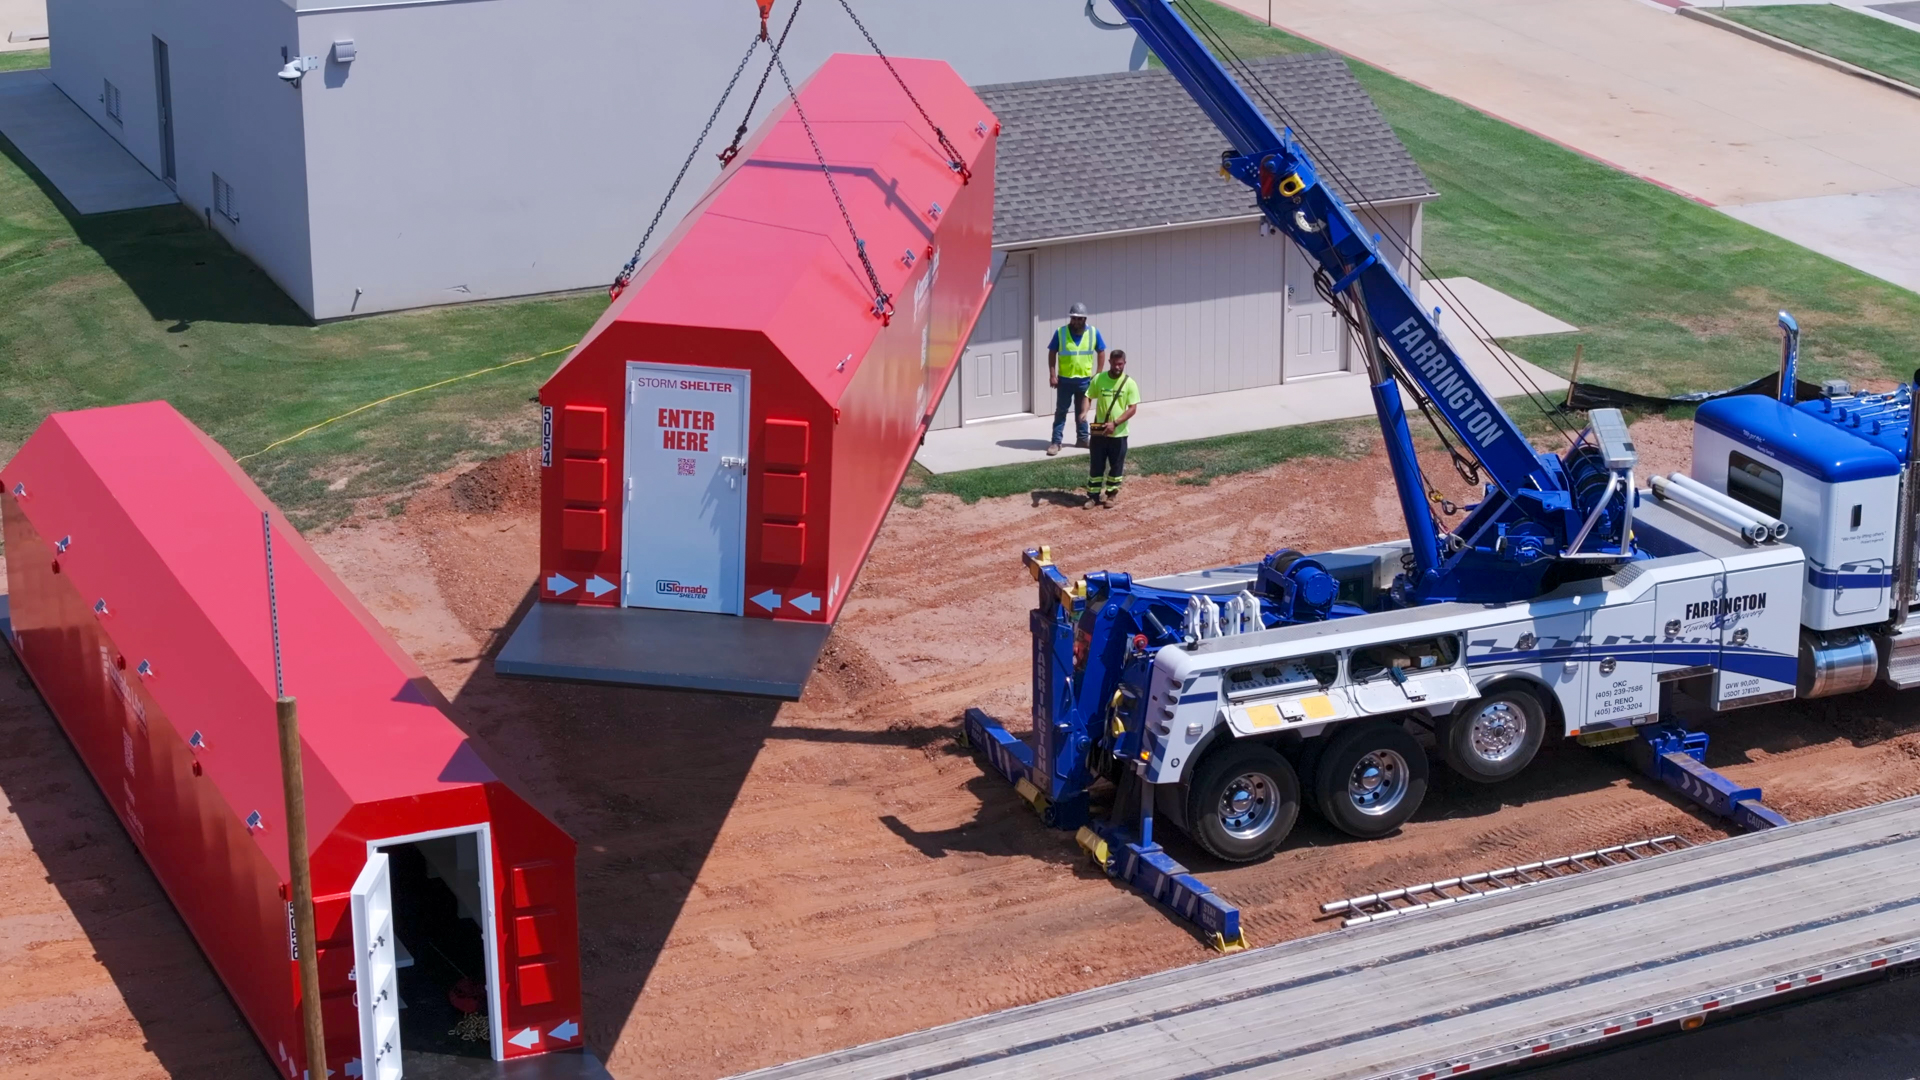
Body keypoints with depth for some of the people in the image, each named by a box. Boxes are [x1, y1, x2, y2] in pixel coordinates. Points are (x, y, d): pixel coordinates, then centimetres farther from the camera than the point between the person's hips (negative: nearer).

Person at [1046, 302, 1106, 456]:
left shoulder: (1093, 333, -6)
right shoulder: (1060, 332, -11)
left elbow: (1101, 352, 5)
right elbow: (1052, 353, -4)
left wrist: (1098, 374, 0)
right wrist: (1052, 375, -9)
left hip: (1084, 380, 2)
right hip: (1065, 379, -2)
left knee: (1082, 411, 15)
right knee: (1061, 410, 1)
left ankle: (1083, 439, 26)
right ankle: (1056, 442, 4)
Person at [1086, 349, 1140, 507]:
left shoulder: (1129, 383, -8)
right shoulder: (1098, 379, -4)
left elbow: (1133, 409, -10)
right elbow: (1088, 397, 4)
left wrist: (1115, 423, -20)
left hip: (1118, 434, -1)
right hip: (1099, 432, 1)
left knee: (1116, 466, 10)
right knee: (1096, 465, 5)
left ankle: (1111, 494, 25)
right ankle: (1093, 495, 14)